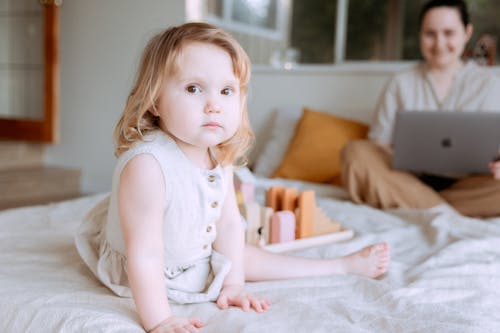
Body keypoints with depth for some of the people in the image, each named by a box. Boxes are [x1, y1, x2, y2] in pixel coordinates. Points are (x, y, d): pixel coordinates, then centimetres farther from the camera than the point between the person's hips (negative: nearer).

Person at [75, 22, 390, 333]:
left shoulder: (220, 156, -14)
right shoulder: (146, 164, -40)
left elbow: (229, 223, -6)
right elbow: (144, 253, -38)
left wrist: (234, 283, -6)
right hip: (155, 277, -6)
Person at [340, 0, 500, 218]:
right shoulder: (401, 83, 12)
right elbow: (378, 141, 6)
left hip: (464, 183, -1)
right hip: (410, 179, 1)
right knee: (355, 151, -26)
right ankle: (442, 211, -29)